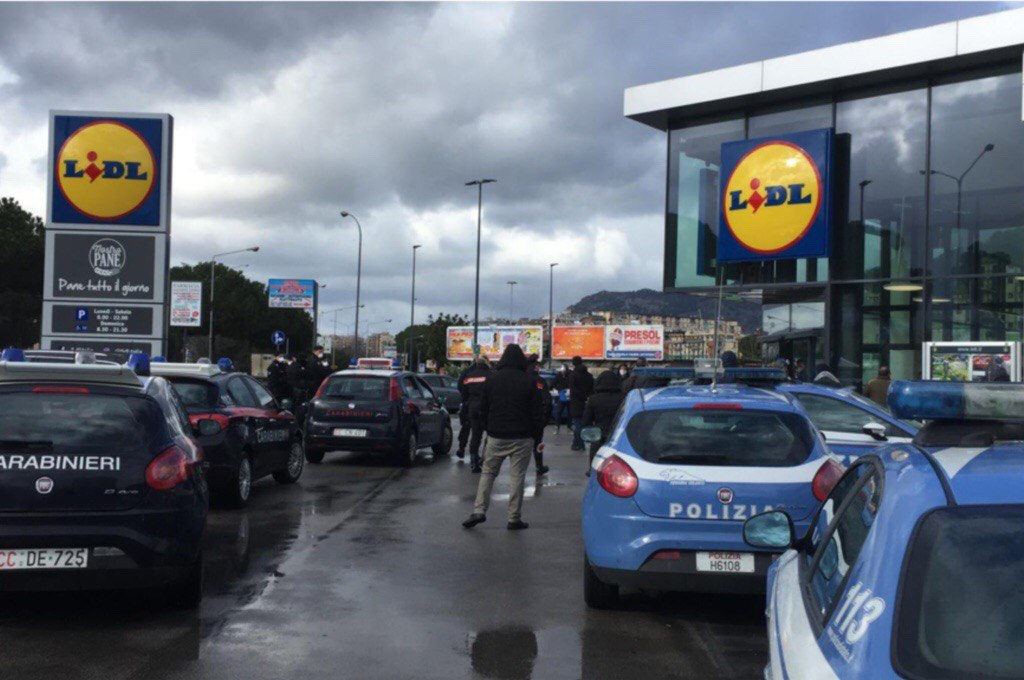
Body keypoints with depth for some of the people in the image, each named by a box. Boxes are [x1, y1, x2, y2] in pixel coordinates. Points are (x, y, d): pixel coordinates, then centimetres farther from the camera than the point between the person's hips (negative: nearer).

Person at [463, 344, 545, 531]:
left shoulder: (491, 380, 2)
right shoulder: (529, 382, -7)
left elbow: (483, 410, 7)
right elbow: (537, 413, -5)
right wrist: (533, 432, 9)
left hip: (496, 437, 2)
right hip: (521, 438, -2)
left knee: (488, 472, 13)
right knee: (517, 477, 3)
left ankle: (479, 510, 2)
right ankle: (514, 519, 4)